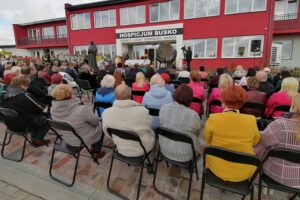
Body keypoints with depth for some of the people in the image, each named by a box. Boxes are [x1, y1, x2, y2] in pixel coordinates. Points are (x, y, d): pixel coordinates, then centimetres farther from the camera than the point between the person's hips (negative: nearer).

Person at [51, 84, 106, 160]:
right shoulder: (81, 109, -36)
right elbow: (95, 121, -19)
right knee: (100, 126, 23)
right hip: (84, 140, -6)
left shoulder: (53, 109, -16)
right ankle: (96, 153, 33)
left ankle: (93, 148, 43)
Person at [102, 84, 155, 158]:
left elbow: (108, 133, -4)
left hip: (122, 150, 4)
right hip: (143, 149, -3)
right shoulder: (142, 111, -31)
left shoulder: (106, 113, -21)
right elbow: (148, 128, -11)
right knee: (152, 132, 28)